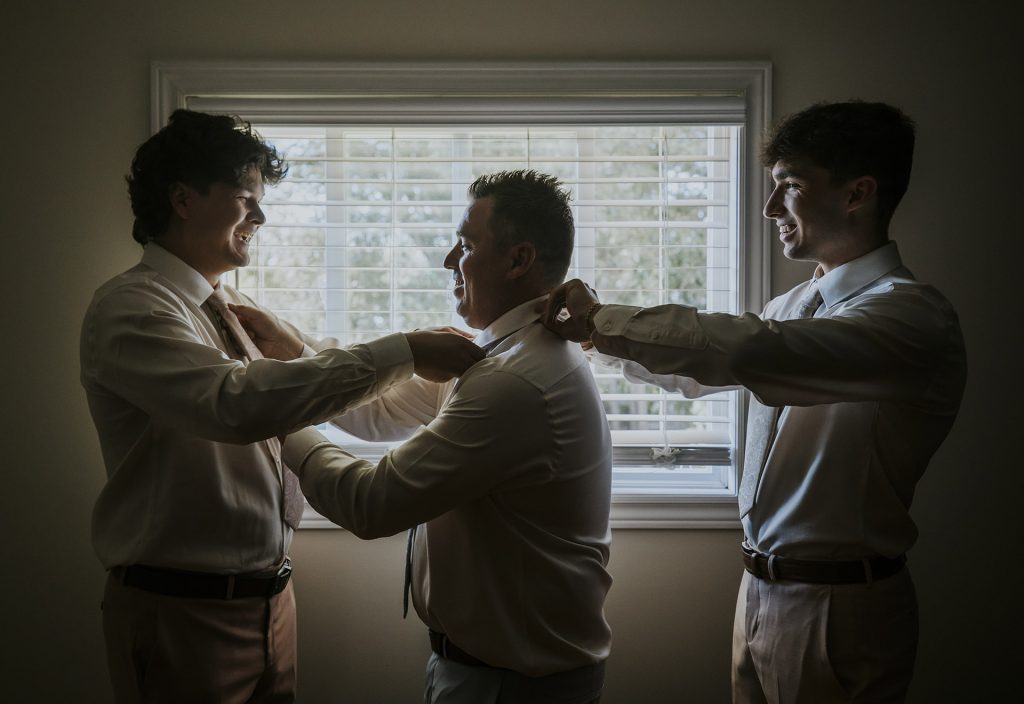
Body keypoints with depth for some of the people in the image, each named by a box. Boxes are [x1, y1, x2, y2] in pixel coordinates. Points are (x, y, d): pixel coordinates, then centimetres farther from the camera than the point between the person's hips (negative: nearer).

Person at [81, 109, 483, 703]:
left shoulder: (240, 312, 11)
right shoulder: (131, 309, -15)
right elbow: (238, 402, -33)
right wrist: (403, 352, -29)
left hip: (271, 598, 7)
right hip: (183, 611, -7)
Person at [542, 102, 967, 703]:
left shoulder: (914, 315, -20)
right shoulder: (794, 306, 8)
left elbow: (751, 350, -35)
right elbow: (698, 374, 22)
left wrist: (602, 320, -25)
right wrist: (598, 334, 13)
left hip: (838, 610, -7)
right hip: (760, 587, 7)